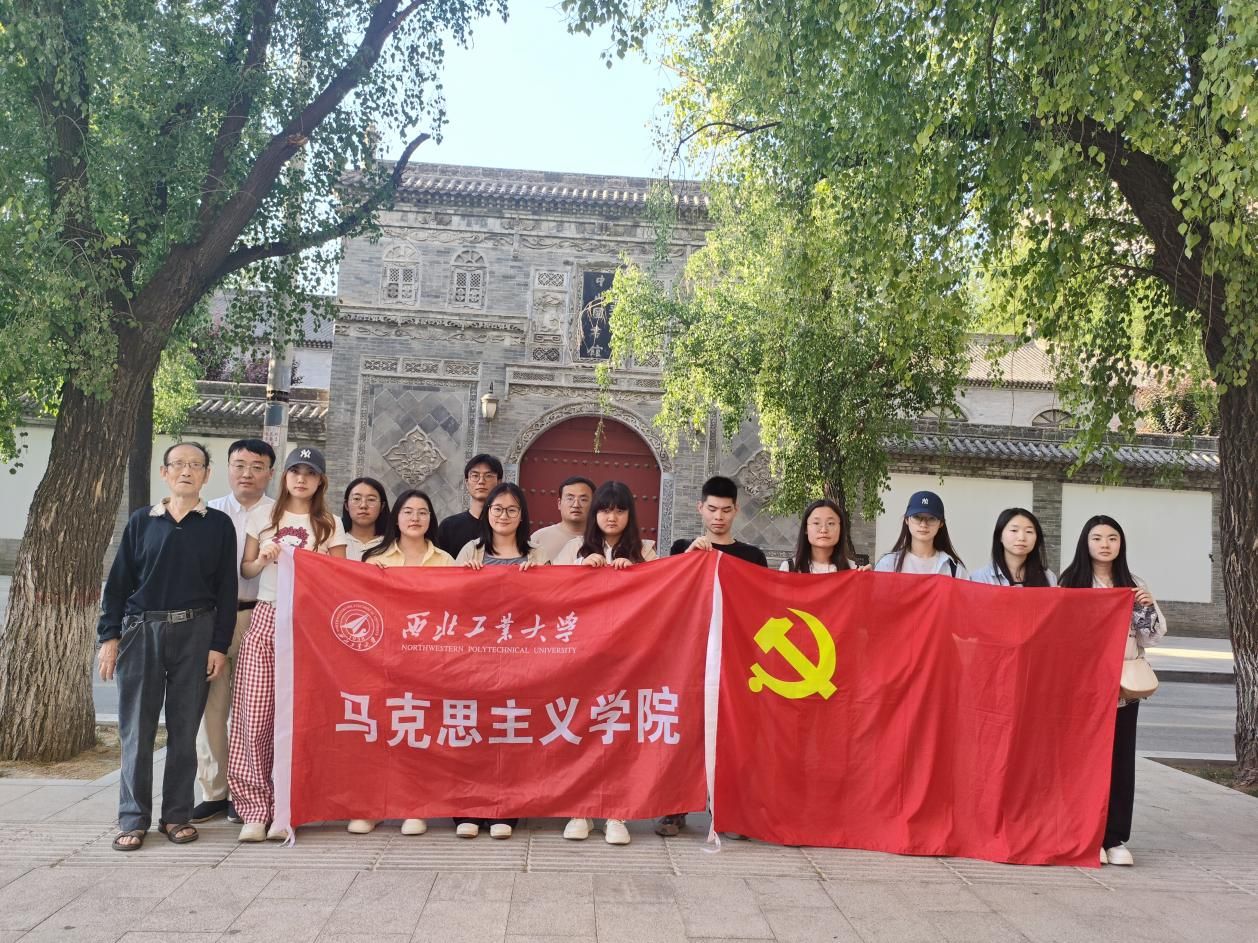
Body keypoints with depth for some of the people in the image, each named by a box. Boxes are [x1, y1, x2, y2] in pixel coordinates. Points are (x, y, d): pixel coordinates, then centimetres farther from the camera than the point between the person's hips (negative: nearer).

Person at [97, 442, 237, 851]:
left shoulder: (219, 525, 4)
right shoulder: (141, 521, 7)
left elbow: (226, 588, 2)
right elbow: (119, 581, 7)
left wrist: (219, 645, -4)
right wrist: (109, 636, -1)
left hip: (195, 632, -1)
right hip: (140, 631, 1)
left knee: (185, 728, 5)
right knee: (137, 729, 3)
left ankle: (176, 815, 16)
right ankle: (133, 819, 12)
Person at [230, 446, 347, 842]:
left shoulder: (330, 525, 7)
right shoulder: (263, 516, 12)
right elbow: (246, 570, 14)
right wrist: (263, 559, -6)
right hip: (265, 620, 2)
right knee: (254, 716, -4)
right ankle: (255, 808, 5)